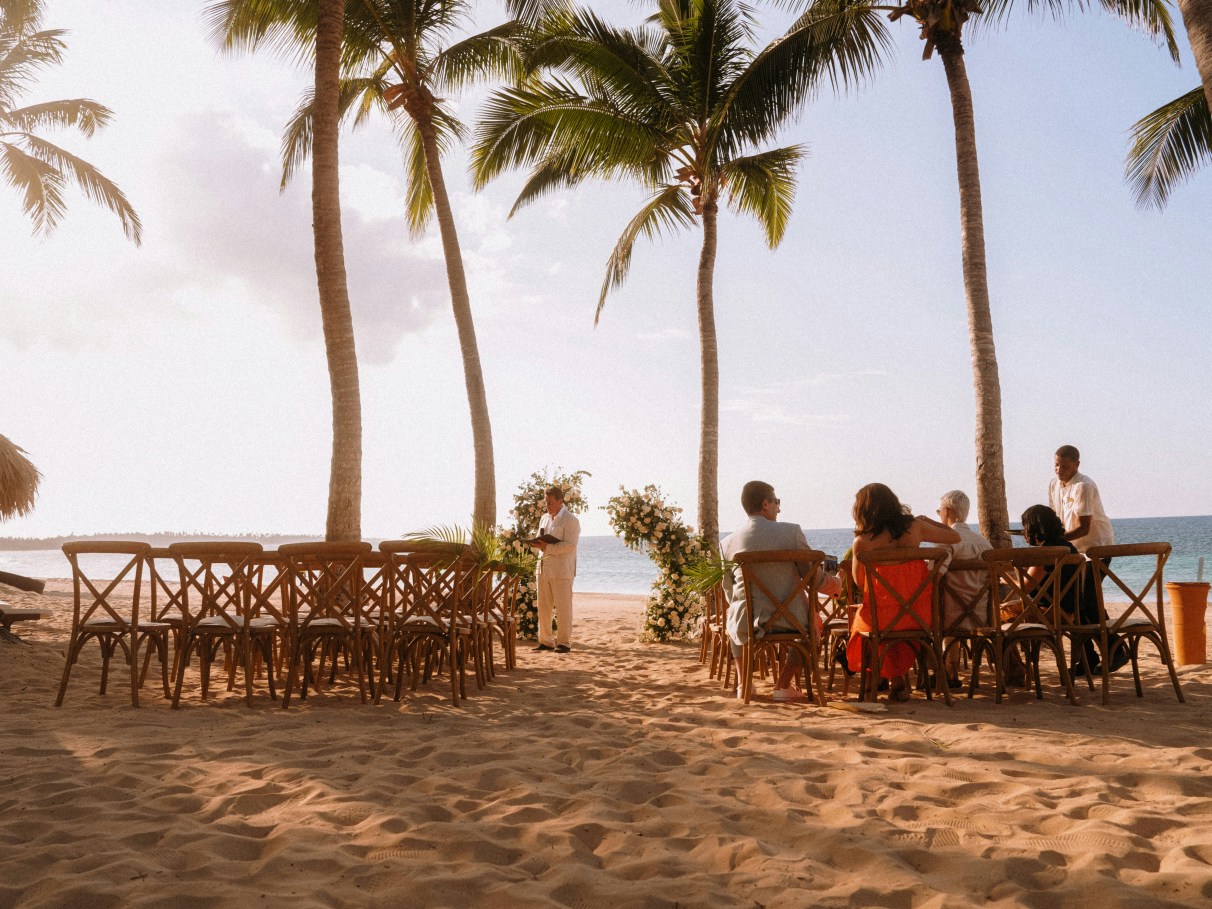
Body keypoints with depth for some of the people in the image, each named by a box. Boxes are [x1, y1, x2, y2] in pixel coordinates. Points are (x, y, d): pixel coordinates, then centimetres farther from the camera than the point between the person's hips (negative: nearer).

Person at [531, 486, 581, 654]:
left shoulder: (570, 520, -6)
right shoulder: (545, 518, 18)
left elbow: (570, 545, -15)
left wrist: (547, 547, -22)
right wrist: (537, 544, -1)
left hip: (561, 570, -7)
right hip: (544, 567, 7)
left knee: (563, 607, -2)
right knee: (543, 607, 8)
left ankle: (564, 642, 5)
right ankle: (546, 641, 16)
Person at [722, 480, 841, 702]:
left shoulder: (729, 542, -2)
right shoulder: (792, 531, -9)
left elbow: (729, 594, 8)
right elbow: (814, 578, -2)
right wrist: (836, 583, 21)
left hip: (746, 625, 2)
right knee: (813, 621, 32)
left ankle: (743, 683, 29)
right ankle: (783, 685, 22)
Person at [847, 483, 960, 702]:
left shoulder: (862, 541, -13)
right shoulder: (915, 527, -5)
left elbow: (859, 582, -1)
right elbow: (954, 537, 9)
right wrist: (926, 520, 24)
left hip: (882, 617, -2)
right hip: (919, 615, 3)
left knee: (862, 616, 32)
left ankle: (895, 679, 34)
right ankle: (901, 679, 42)